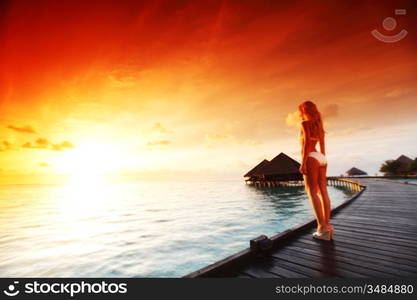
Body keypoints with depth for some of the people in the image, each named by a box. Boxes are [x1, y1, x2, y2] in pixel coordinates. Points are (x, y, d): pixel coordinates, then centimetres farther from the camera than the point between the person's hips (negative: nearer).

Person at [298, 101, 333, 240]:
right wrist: (323, 163, 22)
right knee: (323, 191, 4)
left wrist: (303, 162, -16)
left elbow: (307, 143, -13)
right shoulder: (319, 125, 21)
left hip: (311, 158, -8)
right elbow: (323, 146, 19)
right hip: (321, 158, 8)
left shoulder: (305, 123, -2)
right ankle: (327, 225, 6)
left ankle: (322, 227, -13)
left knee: (312, 192, -9)